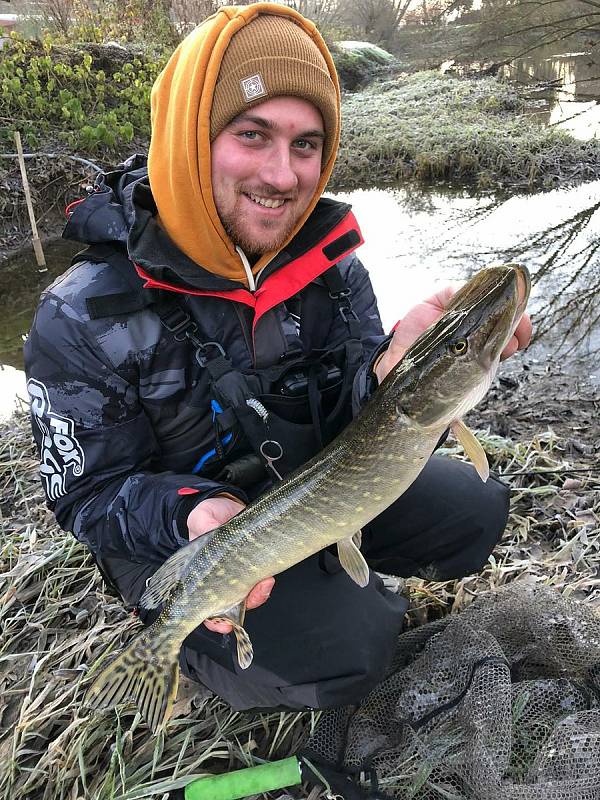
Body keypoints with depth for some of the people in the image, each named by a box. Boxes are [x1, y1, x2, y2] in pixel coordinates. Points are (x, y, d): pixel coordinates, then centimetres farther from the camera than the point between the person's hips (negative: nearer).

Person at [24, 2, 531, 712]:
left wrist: (393, 370, -33)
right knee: (345, 650, -23)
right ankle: (205, 652, 9)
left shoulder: (330, 260, -9)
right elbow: (89, 495, -14)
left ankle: (329, 573, 18)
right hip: (172, 539, -4)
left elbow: (350, 417, -9)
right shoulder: (85, 317, -22)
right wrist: (195, 514, -34)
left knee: (475, 511, -4)